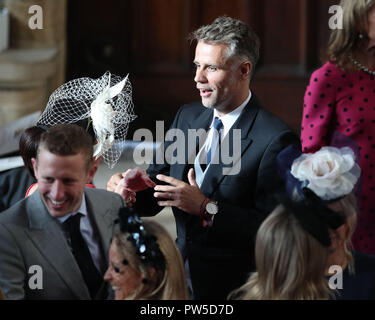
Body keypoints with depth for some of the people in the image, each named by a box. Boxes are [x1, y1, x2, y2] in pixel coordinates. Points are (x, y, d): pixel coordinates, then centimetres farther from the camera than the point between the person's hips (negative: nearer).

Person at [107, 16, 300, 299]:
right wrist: (129, 191, -8)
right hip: (181, 274, 6)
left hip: (231, 286, -6)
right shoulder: (187, 117, 11)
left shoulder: (275, 140, -11)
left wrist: (206, 207, -21)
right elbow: (154, 195, 14)